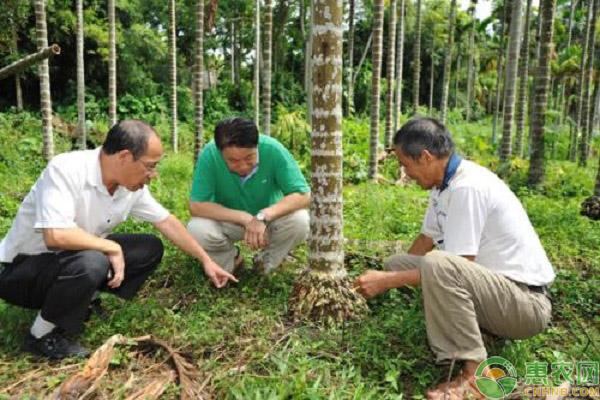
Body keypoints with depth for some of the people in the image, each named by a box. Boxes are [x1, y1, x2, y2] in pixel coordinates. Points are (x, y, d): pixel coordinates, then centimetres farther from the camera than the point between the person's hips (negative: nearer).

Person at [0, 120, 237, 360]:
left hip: (78, 260, 7)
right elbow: (56, 236, -39)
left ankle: (86, 303, 6)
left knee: (151, 248, -1)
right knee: (91, 263, -36)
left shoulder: (133, 185, -8)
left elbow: (167, 222, 3)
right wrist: (113, 249, -25)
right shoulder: (65, 170, -29)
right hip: (23, 270, -7)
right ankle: (42, 335, -10)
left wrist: (206, 260, 5)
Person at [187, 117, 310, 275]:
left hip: (270, 217, 0)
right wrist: (245, 218, -32)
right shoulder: (209, 155, -27)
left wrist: (263, 216, -39)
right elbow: (196, 206, -25)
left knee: (299, 221, -29)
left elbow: (303, 195, -27)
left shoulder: (273, 150, -28)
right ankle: (231, 259, 6)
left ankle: (267, 262, 3)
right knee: (196, 230, -28)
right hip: (228, 221, 0)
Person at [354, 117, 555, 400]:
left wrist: (387, 281, -20)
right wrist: (393, 274, 12)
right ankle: (473, 324, 6)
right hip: (491, 284, 9)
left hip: (526, 301, -9)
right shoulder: (445, 182, 4)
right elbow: (426, 239, 15)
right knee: (397, 263, 5)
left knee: (438, 265, -35)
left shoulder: (467, 187, -24)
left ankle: (474, 375, -21)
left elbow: (456, 268, -24)